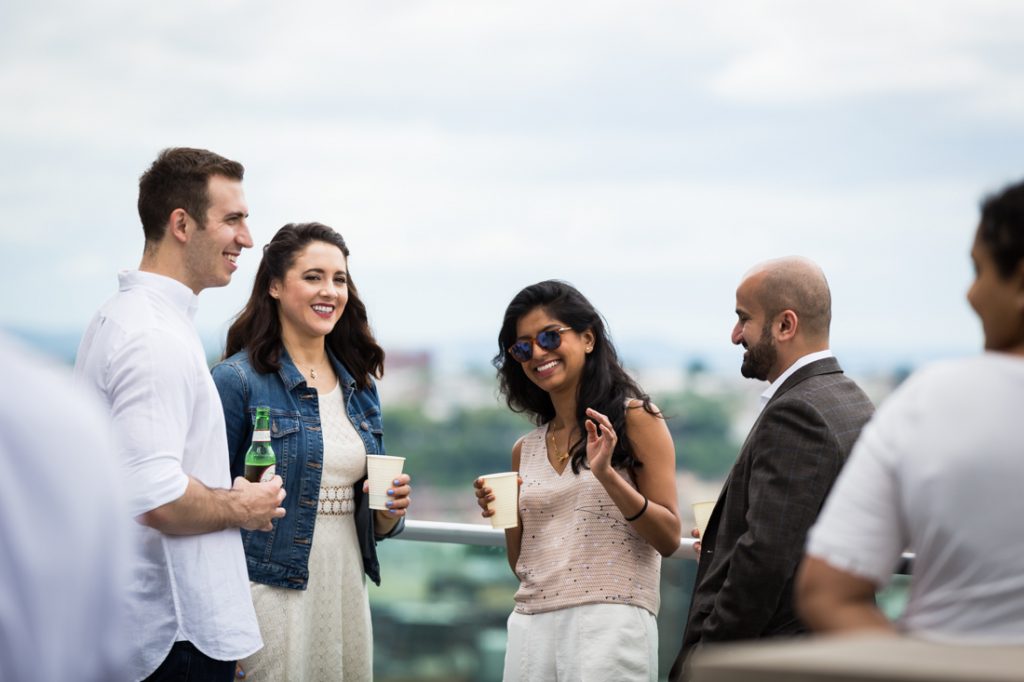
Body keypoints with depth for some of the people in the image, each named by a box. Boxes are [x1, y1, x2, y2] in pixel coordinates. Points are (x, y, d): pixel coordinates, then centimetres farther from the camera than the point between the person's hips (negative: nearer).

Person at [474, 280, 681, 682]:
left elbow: (669, 539, -5)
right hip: (531, 626, 5)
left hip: (609, 621, -5)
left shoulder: (635, 418, 0)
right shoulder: (526, 449, 14)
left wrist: (608, 475, -16)